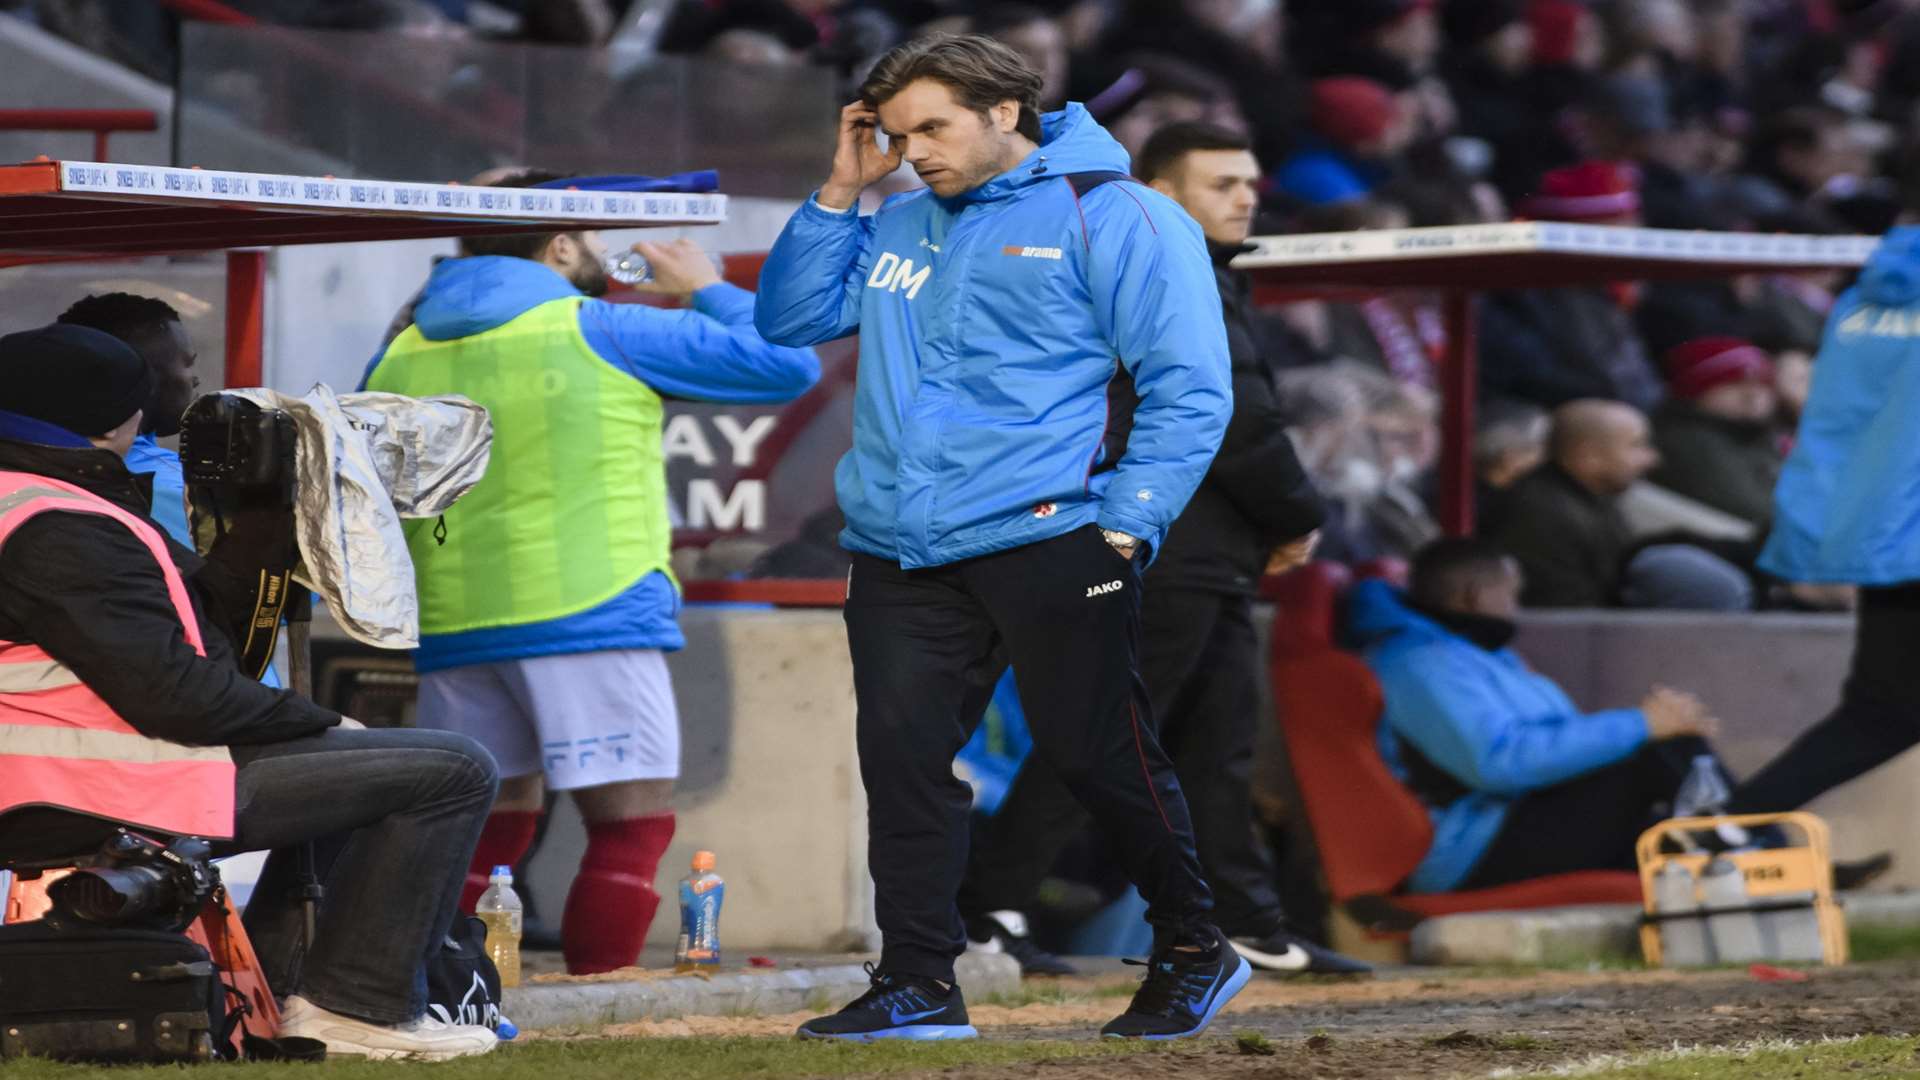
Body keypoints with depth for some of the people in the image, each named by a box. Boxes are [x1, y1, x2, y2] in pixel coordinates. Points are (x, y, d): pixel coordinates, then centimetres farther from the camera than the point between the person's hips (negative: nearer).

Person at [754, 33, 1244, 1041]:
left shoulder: (1112, 217, -1)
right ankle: (917, 985, 4)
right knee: (901, 756, -1)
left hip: (1045, 538, -6)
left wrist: (1127, 524, -12)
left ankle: (1193, 950, 16)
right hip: (899, 559, 6)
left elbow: (1188, 388, -5)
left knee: (1097, 756, -1)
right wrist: (840, 192, 10)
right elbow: (790, 319, 20)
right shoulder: (899, 228, 18)